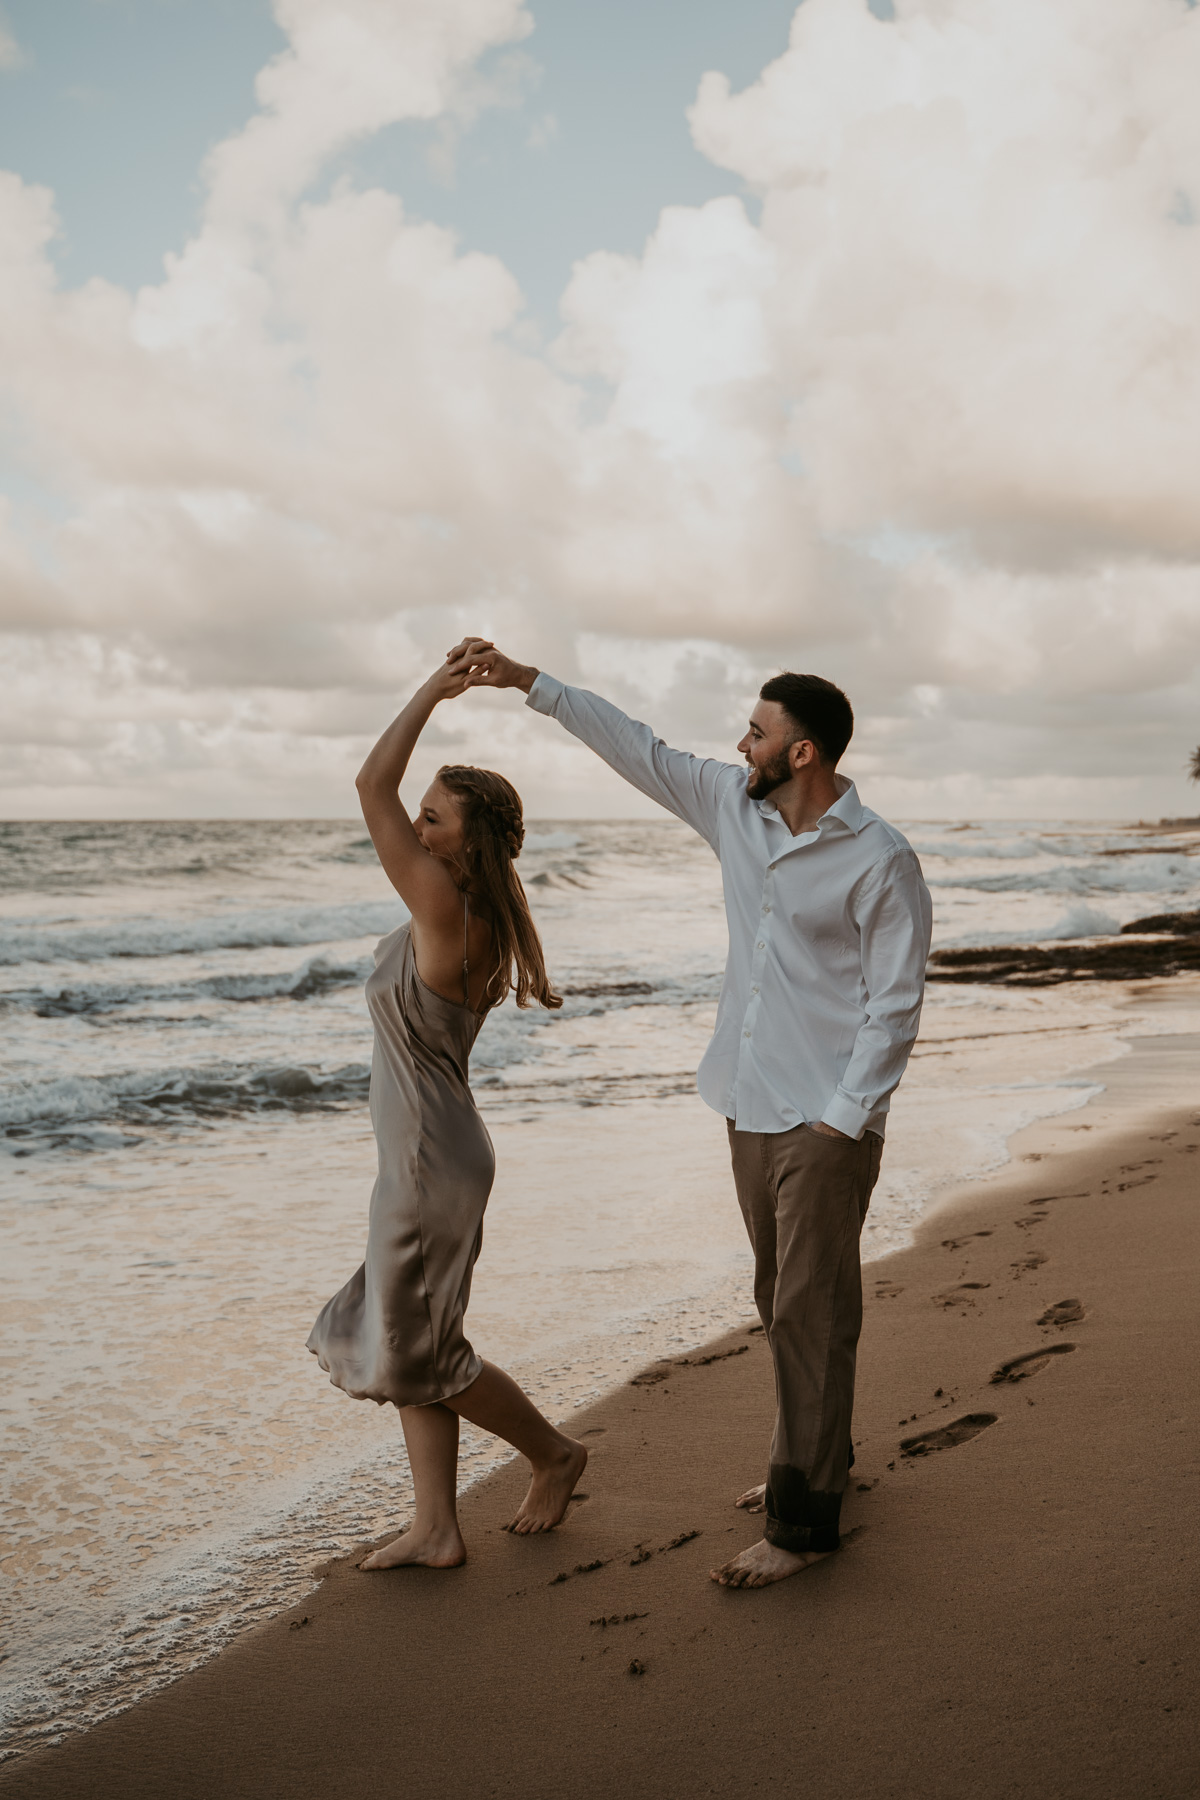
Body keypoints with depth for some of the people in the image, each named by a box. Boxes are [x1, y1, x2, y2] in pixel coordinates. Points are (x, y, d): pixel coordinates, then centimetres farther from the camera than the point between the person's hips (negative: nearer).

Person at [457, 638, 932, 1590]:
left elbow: (894, 1004, -13)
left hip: (827, 1122, -7)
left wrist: (844, 1119, -15)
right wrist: (530, 681, 9)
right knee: (782, 1303, 18)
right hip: (753, 1108, 7)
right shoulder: (733, 805, 3)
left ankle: (803, 1520, 7)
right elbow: (638, 748, 10)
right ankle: (820, 1458, 35)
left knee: (810, 1313, -3)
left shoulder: (881, 861, -15)